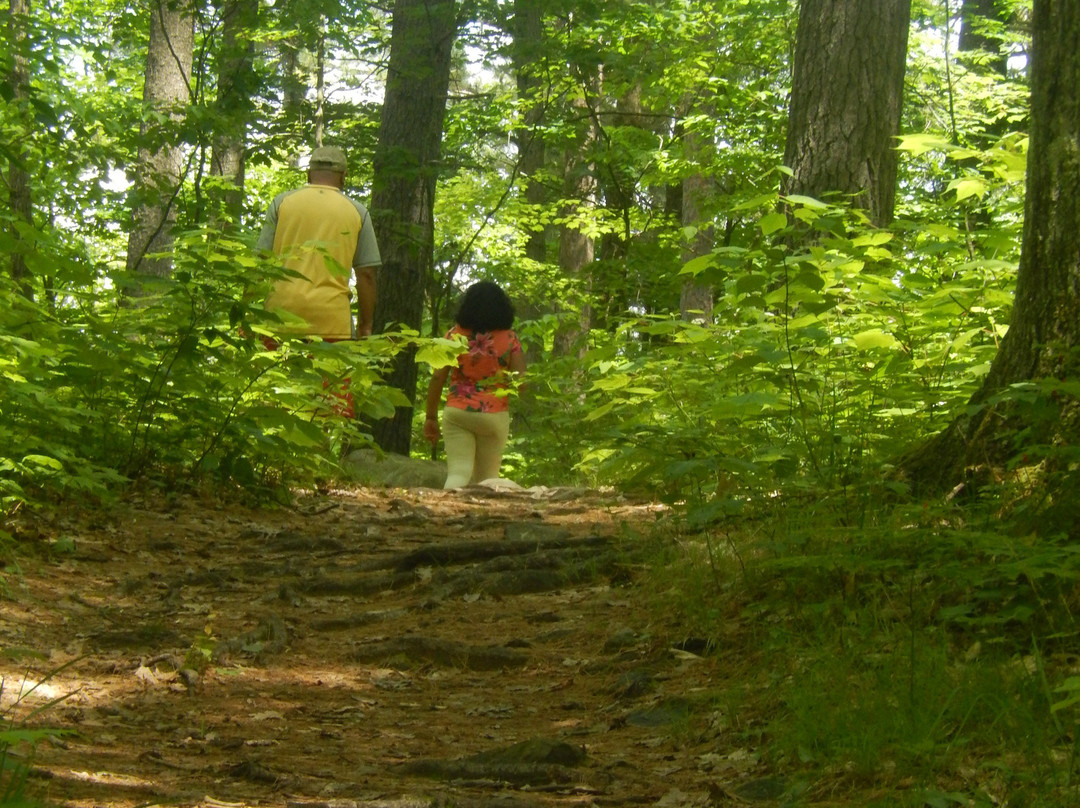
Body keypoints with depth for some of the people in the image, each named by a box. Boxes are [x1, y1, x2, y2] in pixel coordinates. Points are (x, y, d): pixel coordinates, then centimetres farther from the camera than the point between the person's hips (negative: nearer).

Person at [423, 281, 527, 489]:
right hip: (495, 415, 0)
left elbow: (437, 378, -3)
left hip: (457, 413, 0)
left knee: (458, 472, -3)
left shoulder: (454, 336, 0)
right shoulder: (509, 339, -2)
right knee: (486, 479, 13)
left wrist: (431, 417, 4)